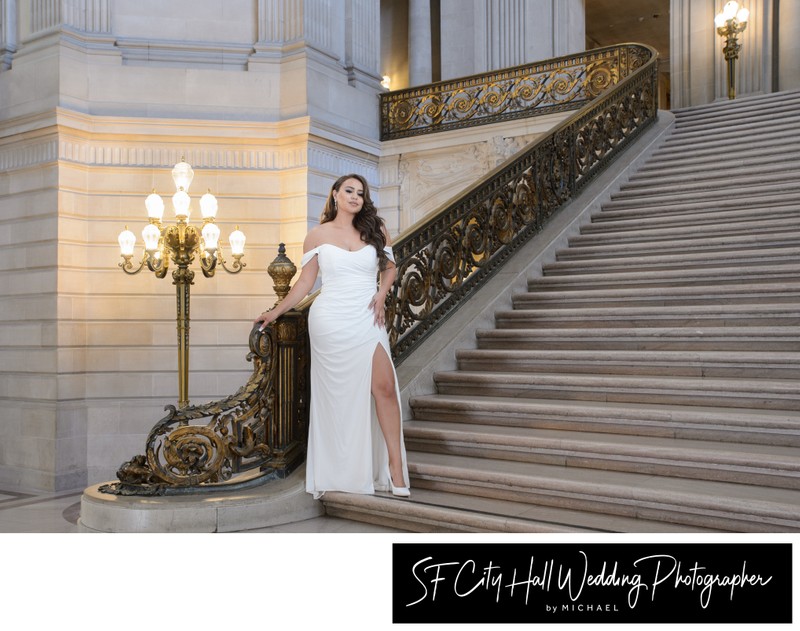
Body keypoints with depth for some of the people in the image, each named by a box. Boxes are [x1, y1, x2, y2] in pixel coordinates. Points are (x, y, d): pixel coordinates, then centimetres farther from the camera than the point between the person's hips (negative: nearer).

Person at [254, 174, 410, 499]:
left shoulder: (375, 230, 9)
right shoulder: (317, 235, 5)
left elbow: (389, 267, 18)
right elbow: (305, 281, 8)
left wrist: (381, 294, 0)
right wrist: (276, 311, 4)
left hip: (367, 319, 1)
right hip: (331, 320, -1)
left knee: (384, 386, -10)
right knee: (336, 394, 3)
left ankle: (395, 467, -2)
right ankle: (338, 475, 14)